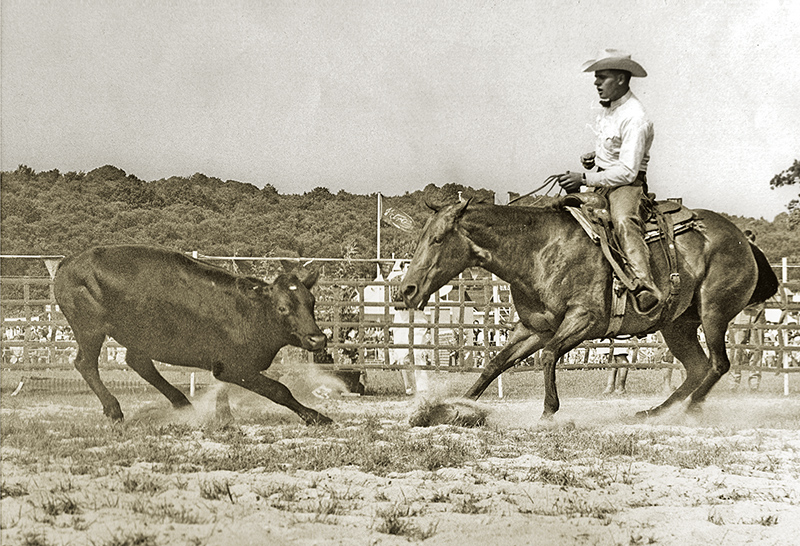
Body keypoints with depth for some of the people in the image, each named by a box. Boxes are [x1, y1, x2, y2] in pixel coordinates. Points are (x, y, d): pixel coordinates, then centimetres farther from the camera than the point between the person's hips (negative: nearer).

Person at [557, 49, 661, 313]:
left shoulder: (635, 118, -20)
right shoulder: (608, 107, 9)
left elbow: (627, 171, -24)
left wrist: (584, 179, -24)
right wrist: (594, 156, 9)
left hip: (628, 185, -10)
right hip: (602, 180, 10)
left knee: (624, 222, -38)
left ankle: (646, 287, -54)